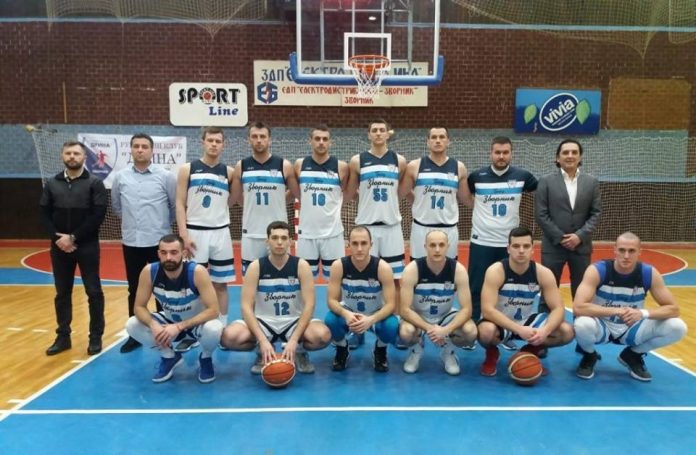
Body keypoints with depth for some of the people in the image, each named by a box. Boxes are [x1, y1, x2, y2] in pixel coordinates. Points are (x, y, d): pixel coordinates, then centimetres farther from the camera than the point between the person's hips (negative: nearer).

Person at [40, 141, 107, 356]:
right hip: (59, 247, 3)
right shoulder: (52, 183, 9)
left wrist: (74, 237, -15)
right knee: (62, 293, 11)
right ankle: (63, 337, 23)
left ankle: (96, 337, 13)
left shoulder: (94, 183, -2)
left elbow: (99, 214, -10)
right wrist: (57, 237, -10)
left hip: (87, 246, -3)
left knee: (93, 292, 2)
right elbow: (44, 214, 6)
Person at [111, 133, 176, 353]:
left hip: (159, 242, -3)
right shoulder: (120, 177, 3)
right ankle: (135, 335, 22)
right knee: (134, 291, 11)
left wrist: (163, 223, 8)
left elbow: (177, 205, 2)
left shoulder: (165, 176, -5)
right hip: (131, 242, 3)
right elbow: (116, 206, 18)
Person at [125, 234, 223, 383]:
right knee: (132, 325, -18)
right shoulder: (149, 272, -21)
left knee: (213, 329, -37)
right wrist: (153, 325, -34)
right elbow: (139, 307, -13)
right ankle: (169, 357, 7)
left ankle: (205, 358, 1)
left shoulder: (197, 272, -31)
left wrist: (179, 327, -39)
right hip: (169, 321, 4)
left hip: (197, 323, -3)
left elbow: (213, 310, -32)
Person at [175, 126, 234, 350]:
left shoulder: (229, 172, 6)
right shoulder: (187, 169, 1)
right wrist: (184, 235, -11)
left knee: (220, 284, 7)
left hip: (220, 233, 2)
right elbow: (180, 204, -3)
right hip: (195, 232, -2)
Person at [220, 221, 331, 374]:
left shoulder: (301, 266, -9)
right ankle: (262, 353, 5)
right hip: (264, 322, 1)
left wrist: (294, 340, -25)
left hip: (294, 322, 0)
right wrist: (262, 340, -26)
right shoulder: (255, 267, -9)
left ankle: (299, 352, 5)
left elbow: (309, 304, -13)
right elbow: (246, 306, -13)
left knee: (323, 335, -32)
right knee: (229, 336, -28)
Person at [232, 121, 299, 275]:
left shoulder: (284, 166, -2)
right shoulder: (241, 166, 3)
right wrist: (254, 206, 12)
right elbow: (236, 197, 14)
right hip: (251, 233, 1)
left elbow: (297, 194, 7)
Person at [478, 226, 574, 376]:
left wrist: (545, 331, -34)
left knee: (566, 332, -16)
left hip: (527, 321, 4)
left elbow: (558, 308, -13)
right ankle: (492, 354, 0)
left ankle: (530, 351, 12)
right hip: (501, 324, -4)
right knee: (486, 331, -39)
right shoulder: (495, 271, -24)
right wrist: (519, 330, -41)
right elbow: (487, 310, -31)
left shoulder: (543, 273, -13)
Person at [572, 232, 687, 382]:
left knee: (678, 327, -18)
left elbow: (674, 309, -12)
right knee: (582, 325, -38)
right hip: (602, 327, -3)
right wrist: (616, 311, -38)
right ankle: (589, 356, 0)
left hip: (631, 329, 3)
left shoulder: (649, 273, -13)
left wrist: (643, 313, -31)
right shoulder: (597, 270, -23)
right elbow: (578, 308, -32)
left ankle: (632, 356, 8)